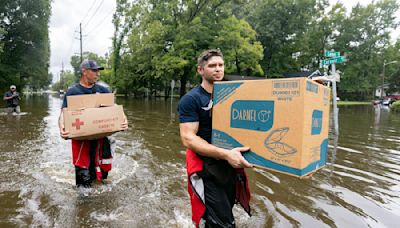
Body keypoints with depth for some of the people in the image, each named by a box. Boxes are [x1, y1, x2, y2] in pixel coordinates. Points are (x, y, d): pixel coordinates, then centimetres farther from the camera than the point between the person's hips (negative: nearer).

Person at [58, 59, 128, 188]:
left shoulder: (103, 90, 7)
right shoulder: (72, 92, -1)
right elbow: (63, 113, -6)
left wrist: (123, 119, -17)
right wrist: (62, 127, -27)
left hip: (101, 137, 3)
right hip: (81, 138, -3)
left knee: (101, 174, 15)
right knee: (84, 179, 0)